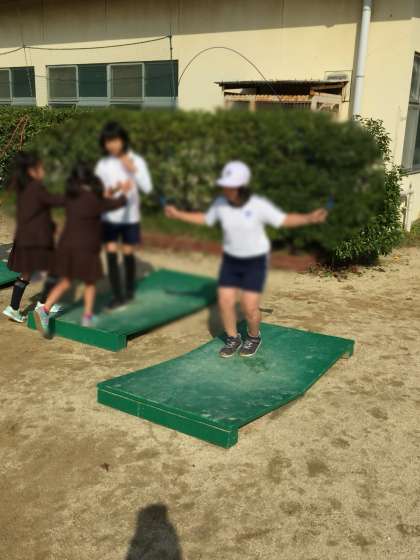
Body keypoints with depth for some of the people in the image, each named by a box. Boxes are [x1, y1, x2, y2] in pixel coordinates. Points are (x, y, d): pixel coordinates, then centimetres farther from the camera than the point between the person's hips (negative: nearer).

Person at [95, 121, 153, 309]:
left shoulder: (136, 161, -6)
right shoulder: (102, 164, 0)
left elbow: (147, 188, -14)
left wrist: (133, 170, -24)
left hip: (130, 216, -2)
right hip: (109, 217, 2)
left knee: (128, 253, 8)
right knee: (110, 254, -2)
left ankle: (129, 290, 28)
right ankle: (117, 295, 7)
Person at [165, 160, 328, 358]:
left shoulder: (259, 205, -21)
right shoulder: (221, 203, -10)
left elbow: (284, 220, -12)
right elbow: (205, 219, 8)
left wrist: (310, 218, -27)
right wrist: (178, 215, 4)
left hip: (256, 261, -4)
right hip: (231, 260, 4)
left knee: (249, 308, -7)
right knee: (225, 303, -1)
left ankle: (254, 337, 23)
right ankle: (233, 340, 23)